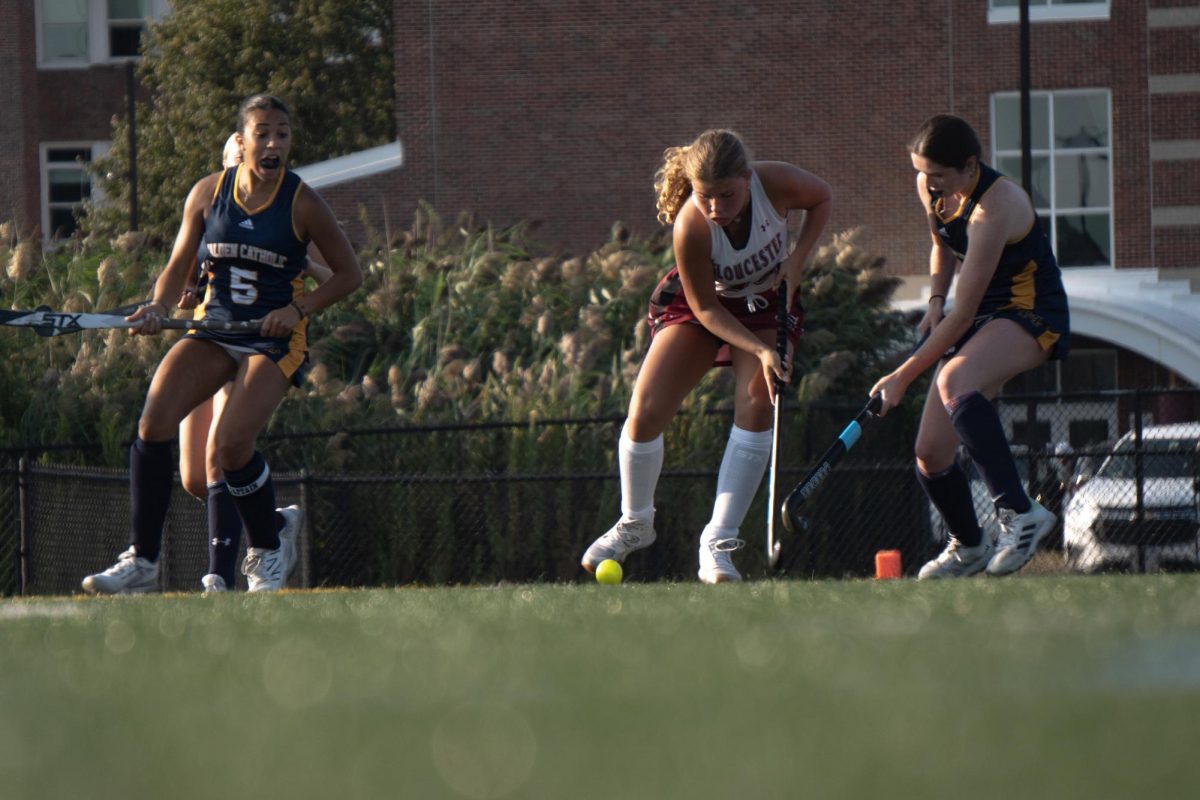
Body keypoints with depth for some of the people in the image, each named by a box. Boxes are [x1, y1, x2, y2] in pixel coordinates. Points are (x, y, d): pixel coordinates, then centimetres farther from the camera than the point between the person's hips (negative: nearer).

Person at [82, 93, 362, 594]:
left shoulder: (302, 204, -6)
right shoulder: (208, 193, 2)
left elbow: (349, 274, 2)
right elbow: (178, 267, 11)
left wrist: (298, 310, -12)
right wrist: (158, 310, -8)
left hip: (275, 338, -3)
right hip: (214, 328, 3)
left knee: (231, 445, -22)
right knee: (153, 423, -19)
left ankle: (269, 545, 8)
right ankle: (141, 561, -12)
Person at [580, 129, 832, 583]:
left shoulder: (776, 183, -32)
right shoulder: (690, 228, -37)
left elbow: (821, 198, -6)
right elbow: (705, 309, -23)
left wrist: (797, 260, -18)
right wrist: (760, 351, -32)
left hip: (765, 303, 1)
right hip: (700, 302, -1)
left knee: (755, 406, -21)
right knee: (645, 412, -11)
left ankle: (718, 544, -16)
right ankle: (634, 524, 18)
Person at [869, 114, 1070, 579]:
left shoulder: (994, 207, -28)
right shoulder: (931, 190, -3)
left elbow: (963, 315, -27)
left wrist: (903, 376, -23)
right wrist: (935, 301, 2)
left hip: (1031, 313, -8)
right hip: (980, 318, 8)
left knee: (953, 381, -39)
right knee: (930, 452, 2)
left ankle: (1019, 513, -40)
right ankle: (967, 548, 31)